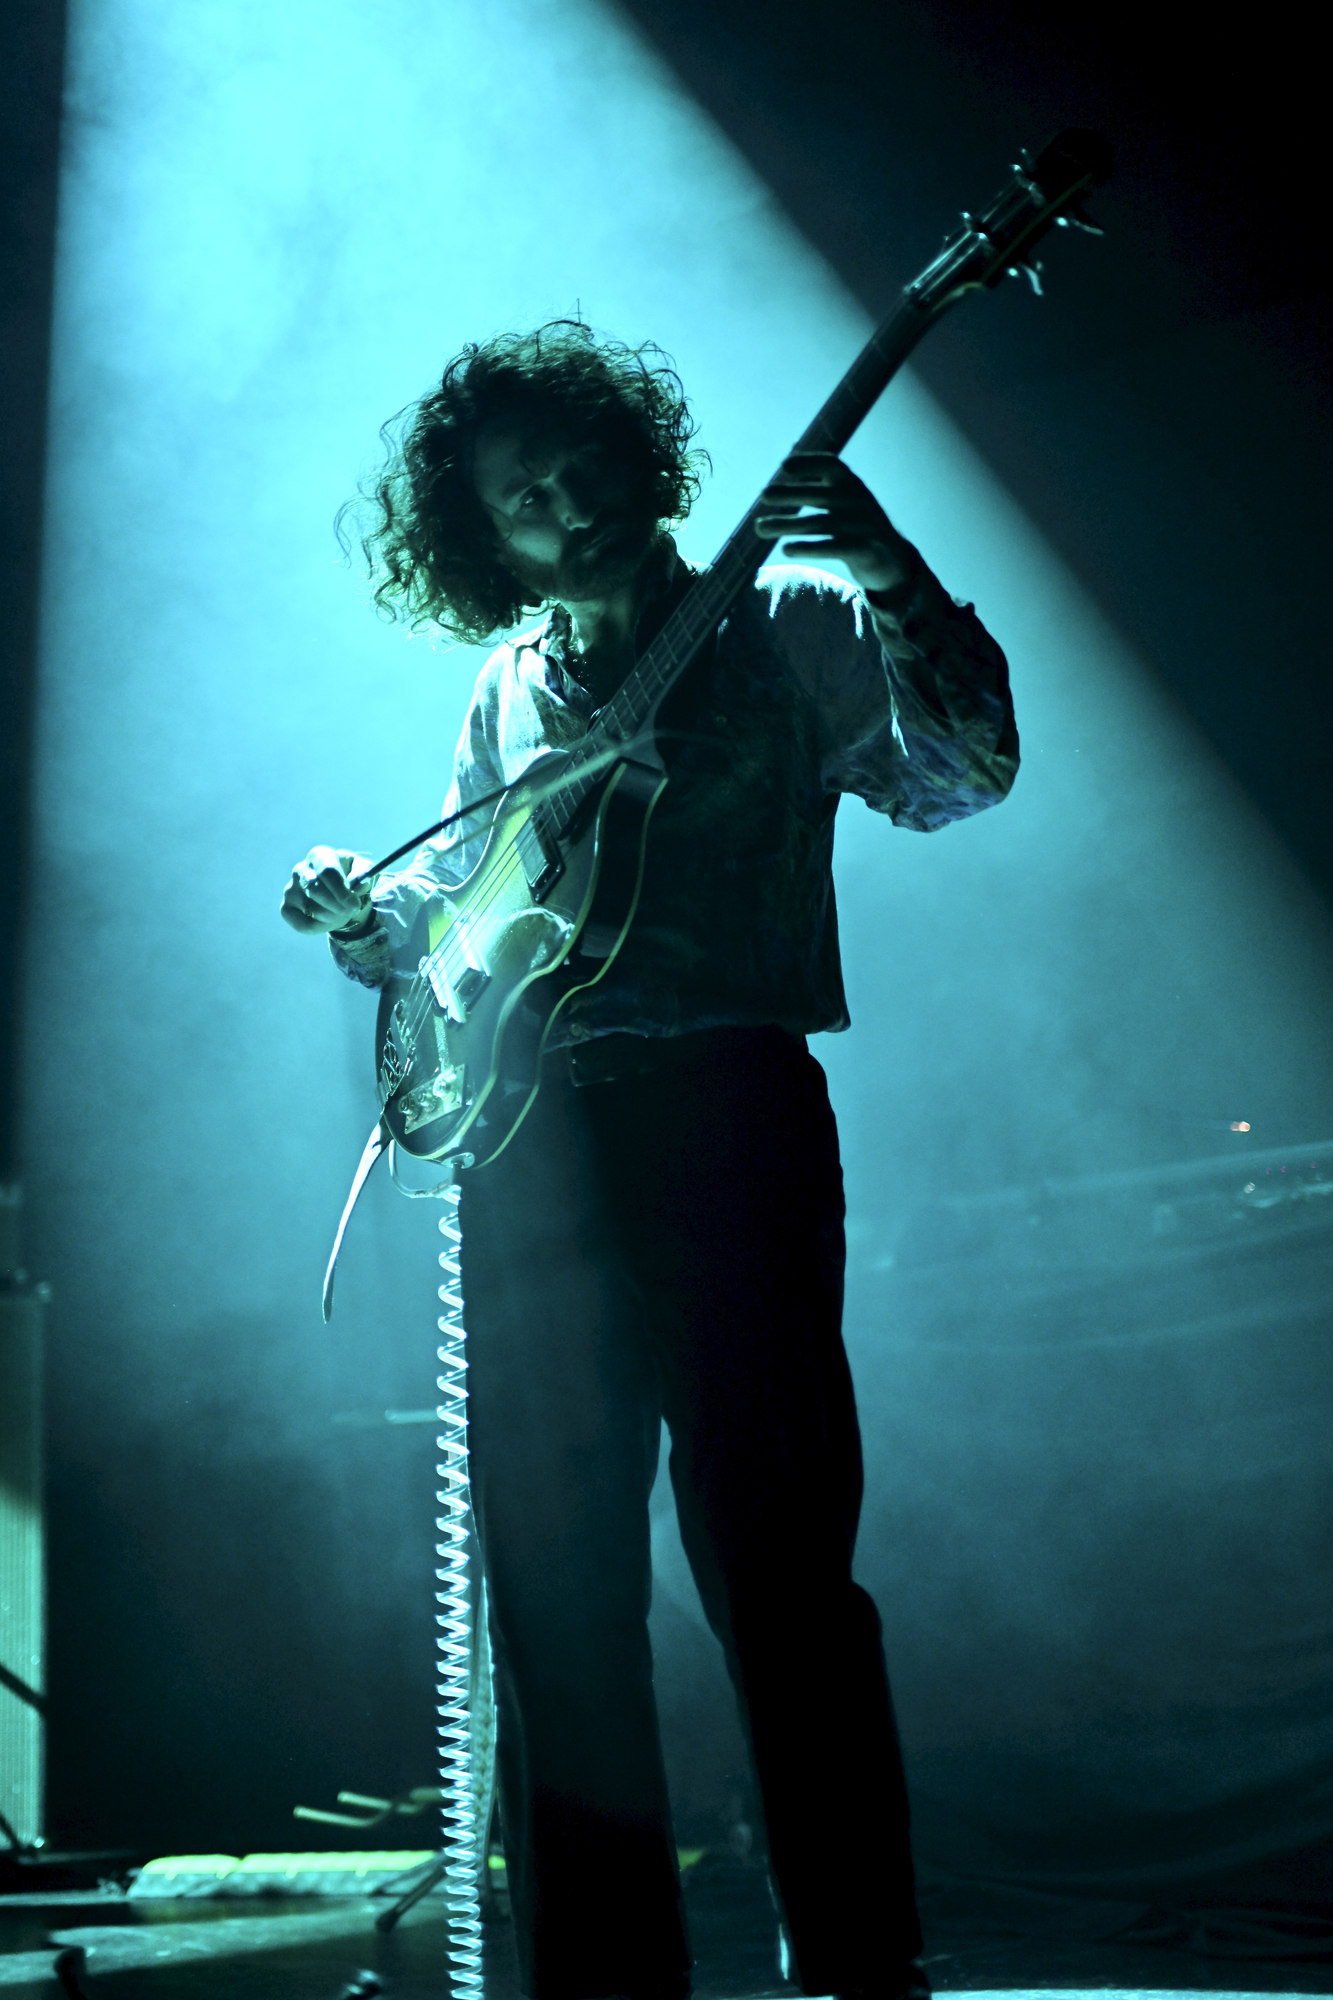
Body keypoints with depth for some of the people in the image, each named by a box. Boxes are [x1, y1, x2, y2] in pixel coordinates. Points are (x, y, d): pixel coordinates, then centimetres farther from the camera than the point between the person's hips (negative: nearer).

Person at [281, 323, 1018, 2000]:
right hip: (530, 1141, 5)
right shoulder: (506, 692, 20)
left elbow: (966, 770, -7)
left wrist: (891, 576, -19)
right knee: (554, 1586, 4)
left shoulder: (787, 630, 7)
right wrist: (359, 914, 6)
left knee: (774, 1571, -9)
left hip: (725, 1116, -5)